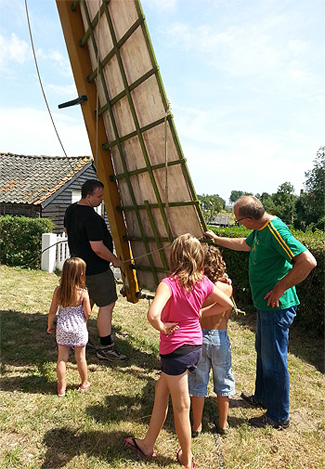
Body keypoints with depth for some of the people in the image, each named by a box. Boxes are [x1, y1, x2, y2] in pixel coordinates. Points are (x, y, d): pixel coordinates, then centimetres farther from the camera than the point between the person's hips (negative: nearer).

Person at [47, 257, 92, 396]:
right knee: (80, 358, 15)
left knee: (62, 358, 14)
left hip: (62, 328, 2)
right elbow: (88, 313, -12)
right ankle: (84, 383, 34)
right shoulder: (83, 293, -19)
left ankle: (61, 387, 26)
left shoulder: (58, 291, -11)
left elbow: (52, 311, -3)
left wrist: (50, 325, 13)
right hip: (79, 329, -2)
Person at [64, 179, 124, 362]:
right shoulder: (91, 217, -24)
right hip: (96, 269, -10)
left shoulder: (71, 210, 6)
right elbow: (98, 248, -26)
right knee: (107, 305, -2)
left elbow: (67, 230, 25)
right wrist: (115, 260, -11)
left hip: (80, 265, 10)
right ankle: (106, 348, 5)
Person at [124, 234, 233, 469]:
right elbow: (227, 303, 7)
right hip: (196, 346, 6)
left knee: (181, 407, 14)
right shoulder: (203, 282, -5)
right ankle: (148, 444, 39)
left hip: (175, 349, -6)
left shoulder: (169, 284, -23)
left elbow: (153, 314, -40)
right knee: (161, 391, 23)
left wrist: (162, 327, -20)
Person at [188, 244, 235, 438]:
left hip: (199, 336, 0)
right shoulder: (227, 287, -13)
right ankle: (223, 424, 34)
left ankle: (197, 426, 28)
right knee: (223, 382, 19)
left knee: (198, 382, 15)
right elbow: (227, 315, -1)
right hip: (220, 337, 1)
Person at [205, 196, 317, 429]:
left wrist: (279, 289, -24)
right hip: (265, 305, 10)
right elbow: (244, 244, 27)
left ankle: (279, 417, 24)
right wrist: (216, 239, 33)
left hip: (277, 307, -10)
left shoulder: (276, 231, -24)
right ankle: (262, 397, 44)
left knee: (273, 361, 5)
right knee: (263, 353, 24)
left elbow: (308, 261, -31)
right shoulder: (260, 230, 6)